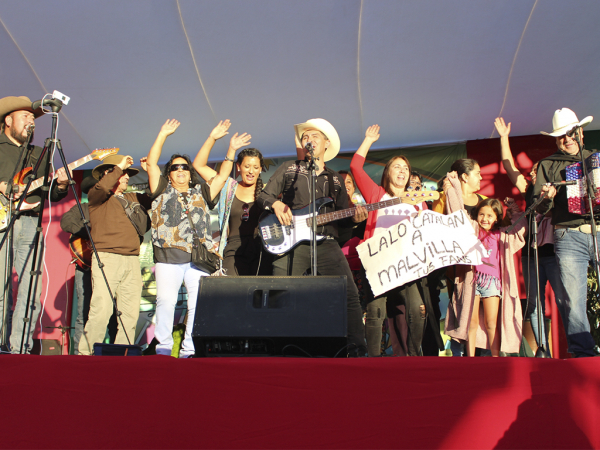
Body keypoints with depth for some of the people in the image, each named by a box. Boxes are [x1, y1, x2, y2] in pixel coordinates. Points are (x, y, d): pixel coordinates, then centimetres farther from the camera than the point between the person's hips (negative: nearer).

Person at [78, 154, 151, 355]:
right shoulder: (96, 196, 6)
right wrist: (119, 167, -6)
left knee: (130, 313, 2)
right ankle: (86, 354, -8)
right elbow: (102, 188, -16)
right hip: (107, 257, -6)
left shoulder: (132, 198, 24)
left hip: (132, 260, 6)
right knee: (101, 310, -14)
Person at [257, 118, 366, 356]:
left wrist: (354, 217, -2)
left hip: (326, 243, 2)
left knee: (350, 295, -8)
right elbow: (263, 196, 11)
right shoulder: (289, 169, 14)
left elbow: (342, 216, 20)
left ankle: (357, 350, 0)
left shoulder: (335, 179, 21)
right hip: (292, 242, -2)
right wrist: (276, 204, -10)